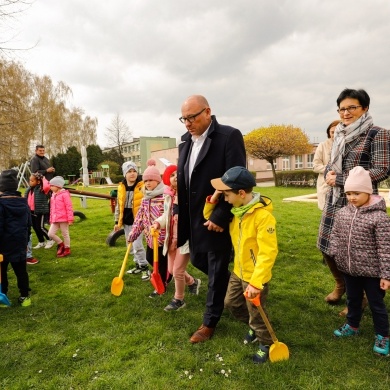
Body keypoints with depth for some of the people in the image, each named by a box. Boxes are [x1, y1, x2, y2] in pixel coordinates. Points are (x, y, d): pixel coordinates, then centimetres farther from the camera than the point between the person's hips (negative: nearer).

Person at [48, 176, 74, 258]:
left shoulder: (64, 194, -12)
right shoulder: (53, 195, 13)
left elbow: (69, 207, -15)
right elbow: (52, 208, 19)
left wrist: (70, 219, -16)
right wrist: (51, 219, 20)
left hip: (63, 219, -7)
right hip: (55, 219, 7)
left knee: (65, 234, 5)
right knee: (50, 233, 0)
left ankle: (67, 249, 20)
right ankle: (60, 244, 22)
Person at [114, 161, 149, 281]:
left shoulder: (142, 186, -11)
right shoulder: (121, 187, 5)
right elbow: (118, 205, 13)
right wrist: (117, 221, 13)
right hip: (126, 221, 7)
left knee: (137, 245, -8)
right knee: (131, 246, 15)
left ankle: (145, 268, 8)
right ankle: (138, 266, 32)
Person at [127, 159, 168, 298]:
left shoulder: (165, 196, -16)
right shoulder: (145, 198, 10)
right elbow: (140, 217, 10)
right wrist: (133, 233, 8)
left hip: (163, 235, -8)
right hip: (150, 235, 8)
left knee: (161, 260, 4)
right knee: (150, 258, 18)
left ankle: (161, 285, 24)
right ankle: (165, 274, 43)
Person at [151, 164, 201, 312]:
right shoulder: (169, 195, 3)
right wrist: (158, 223, -5)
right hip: (172, 237, 7)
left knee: (178, 271, 1)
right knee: (171, 270, 16)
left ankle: (178, 300, 27)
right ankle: (193, 282, 45)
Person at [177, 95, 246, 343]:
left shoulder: (229, 136, -13)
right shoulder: (186, 142, 9)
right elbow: (183, 183, 10)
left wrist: (220, 217, -20)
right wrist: (183, 218, 8)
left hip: (217, 219, -7)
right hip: (194, 218, 8)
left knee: (217, 270, 7)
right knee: (198, 261, 18)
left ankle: (210, 322, 27)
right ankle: (232, 287, 45)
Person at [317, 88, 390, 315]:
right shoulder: (340, 135, 12)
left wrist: (340, 179, -16)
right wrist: (328, 173, -5)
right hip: (335, 200, 7)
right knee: (327, 246, 12)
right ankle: (342, 284, 38)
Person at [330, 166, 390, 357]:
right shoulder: (342, 213, -3)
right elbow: (335, 235, 8)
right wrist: (336, 255, -1)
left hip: (371, 271, -5)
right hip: (349, 269, 5)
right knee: (353, 300, 25)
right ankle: (352, 325, 46)